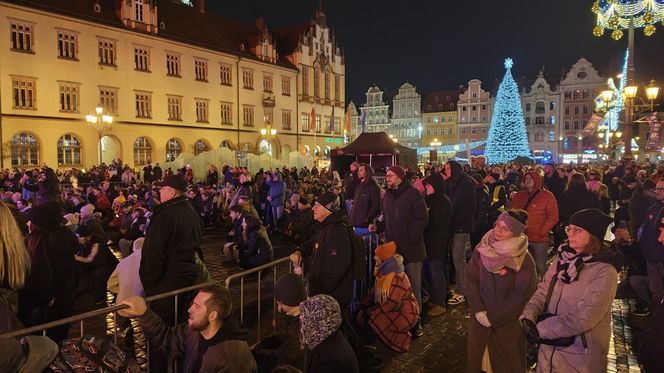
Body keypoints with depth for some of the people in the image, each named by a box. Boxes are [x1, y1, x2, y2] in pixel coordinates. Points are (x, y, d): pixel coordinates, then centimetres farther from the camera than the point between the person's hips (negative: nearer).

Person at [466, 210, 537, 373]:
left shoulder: (525, 261, -17)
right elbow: (472, 279, -4)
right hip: (480, 317, 3)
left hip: (507, 322, -3)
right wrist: (478, 310, -15)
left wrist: (493, 318, -12)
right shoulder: (482, 249, -6)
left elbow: (520, 296, -15)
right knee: (476, 357, 19)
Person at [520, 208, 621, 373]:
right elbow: (543, 290, 2)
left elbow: (583, 318, -23)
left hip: (581, 355, -5)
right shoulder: (563, 257, 1)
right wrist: (528, 316, -15)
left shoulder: (604, 272, -18)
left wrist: (540, 329, -20)